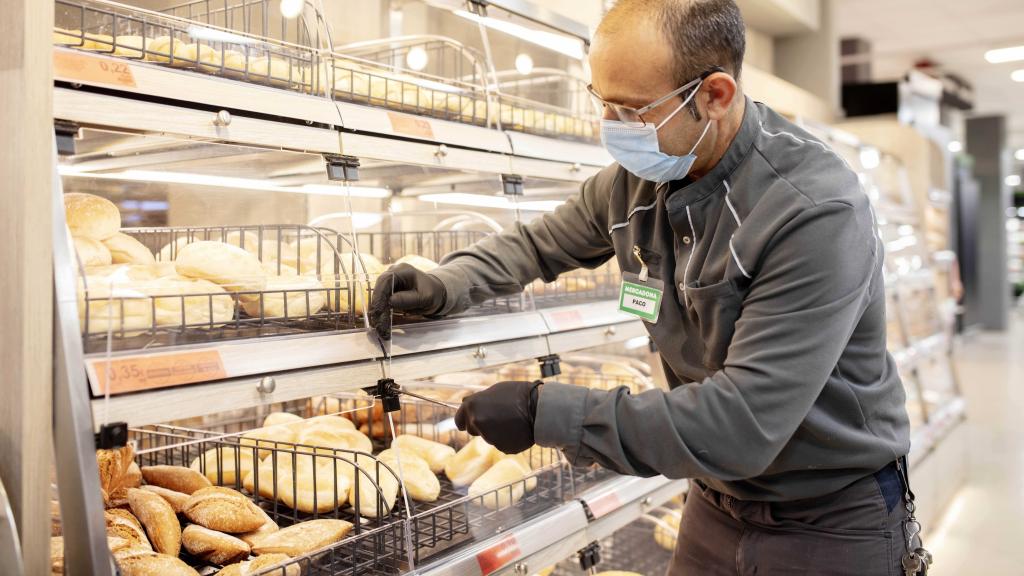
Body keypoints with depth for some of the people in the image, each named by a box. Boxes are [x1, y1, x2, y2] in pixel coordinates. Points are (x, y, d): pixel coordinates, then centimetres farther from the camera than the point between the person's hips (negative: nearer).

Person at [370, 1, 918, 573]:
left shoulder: (819, 214, -28)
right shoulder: (640, 177, -8)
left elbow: (741, 425, -33)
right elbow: (538, 242, 11)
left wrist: (545, 413, -30)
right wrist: (446, 285, -8)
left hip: (833, 523, -5)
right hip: (718, 502, 5)